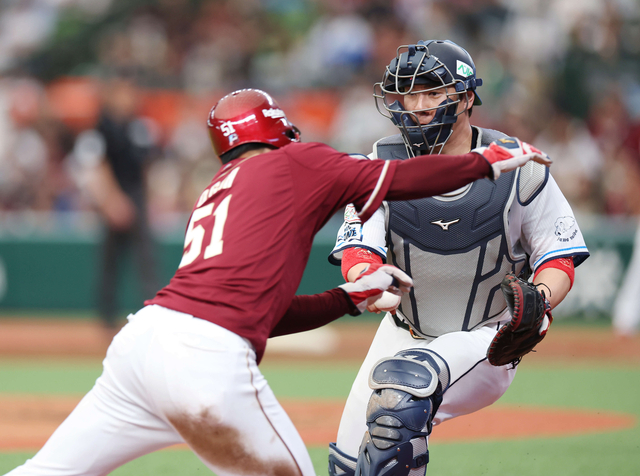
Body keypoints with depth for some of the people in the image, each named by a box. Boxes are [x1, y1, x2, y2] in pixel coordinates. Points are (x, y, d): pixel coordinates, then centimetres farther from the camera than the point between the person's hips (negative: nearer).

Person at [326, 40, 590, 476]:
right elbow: (357, 251, -20)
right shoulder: (383, 165, -9)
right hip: (405, 335, 4)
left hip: (488, 339, -4)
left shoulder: (516, 169, -14)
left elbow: (560, 259, -8)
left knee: (405, 379, -36)